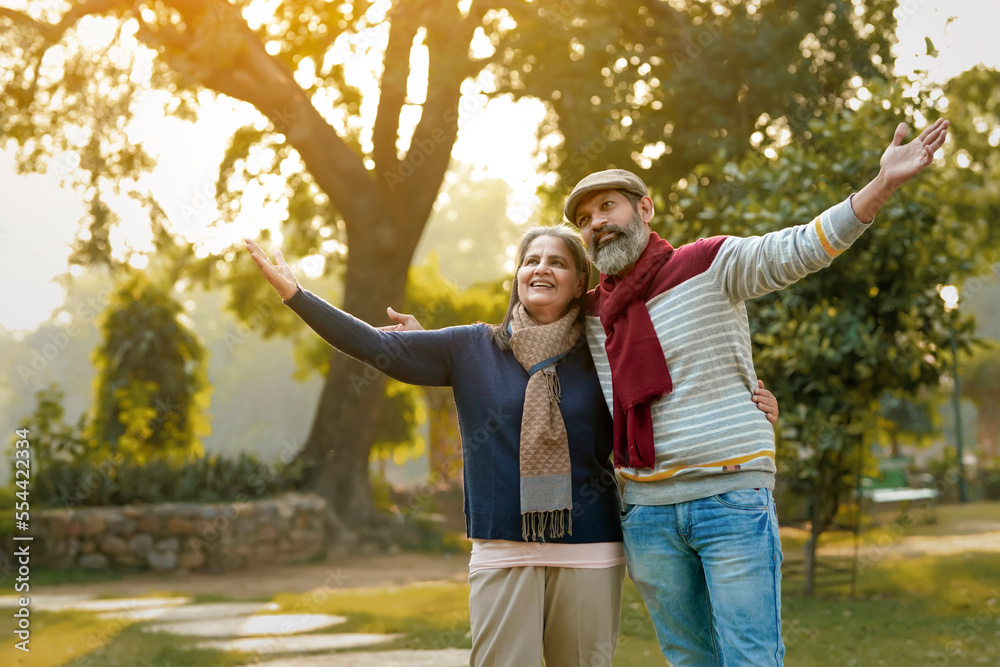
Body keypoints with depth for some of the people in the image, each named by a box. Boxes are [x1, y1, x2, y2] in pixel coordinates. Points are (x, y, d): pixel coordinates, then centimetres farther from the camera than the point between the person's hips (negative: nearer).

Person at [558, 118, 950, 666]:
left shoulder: (710, 264, -2)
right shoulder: (592, 308, 12)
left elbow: (798, 250, -15)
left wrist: (882, 185, -25)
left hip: (732, 497, -4)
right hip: (645, 511, 5)